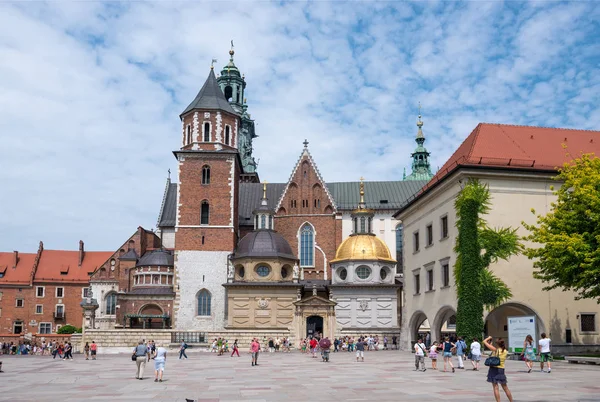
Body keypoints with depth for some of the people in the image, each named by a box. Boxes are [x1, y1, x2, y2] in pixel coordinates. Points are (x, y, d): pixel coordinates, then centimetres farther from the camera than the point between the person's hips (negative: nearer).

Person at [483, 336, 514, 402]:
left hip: (494, 369, -4)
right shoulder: (505, 352, 2)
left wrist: (488, 338, 11)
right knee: (505, 388, 16)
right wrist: (491, 345, 20)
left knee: (495, 388, -2)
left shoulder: (495, 349, -10)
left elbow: (484, 341, -8)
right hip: (501, 370, 4)